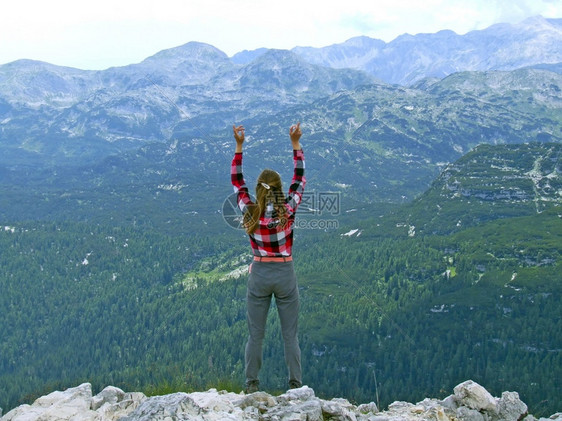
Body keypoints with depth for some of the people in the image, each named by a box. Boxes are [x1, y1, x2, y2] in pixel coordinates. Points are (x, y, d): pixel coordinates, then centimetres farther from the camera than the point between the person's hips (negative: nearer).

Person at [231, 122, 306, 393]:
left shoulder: (249, 211, -9)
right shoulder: (288, 210, -12)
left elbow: (236, 180, 5)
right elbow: (299, 177, 0)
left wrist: (239, 146, 6)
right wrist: (295, 143, 3)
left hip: (259, 275, 1)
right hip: (285, 275, -1)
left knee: (255, 335, 10)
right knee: (290, 335, 8)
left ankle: (251, 385, 15)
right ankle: (295, 386, 13)